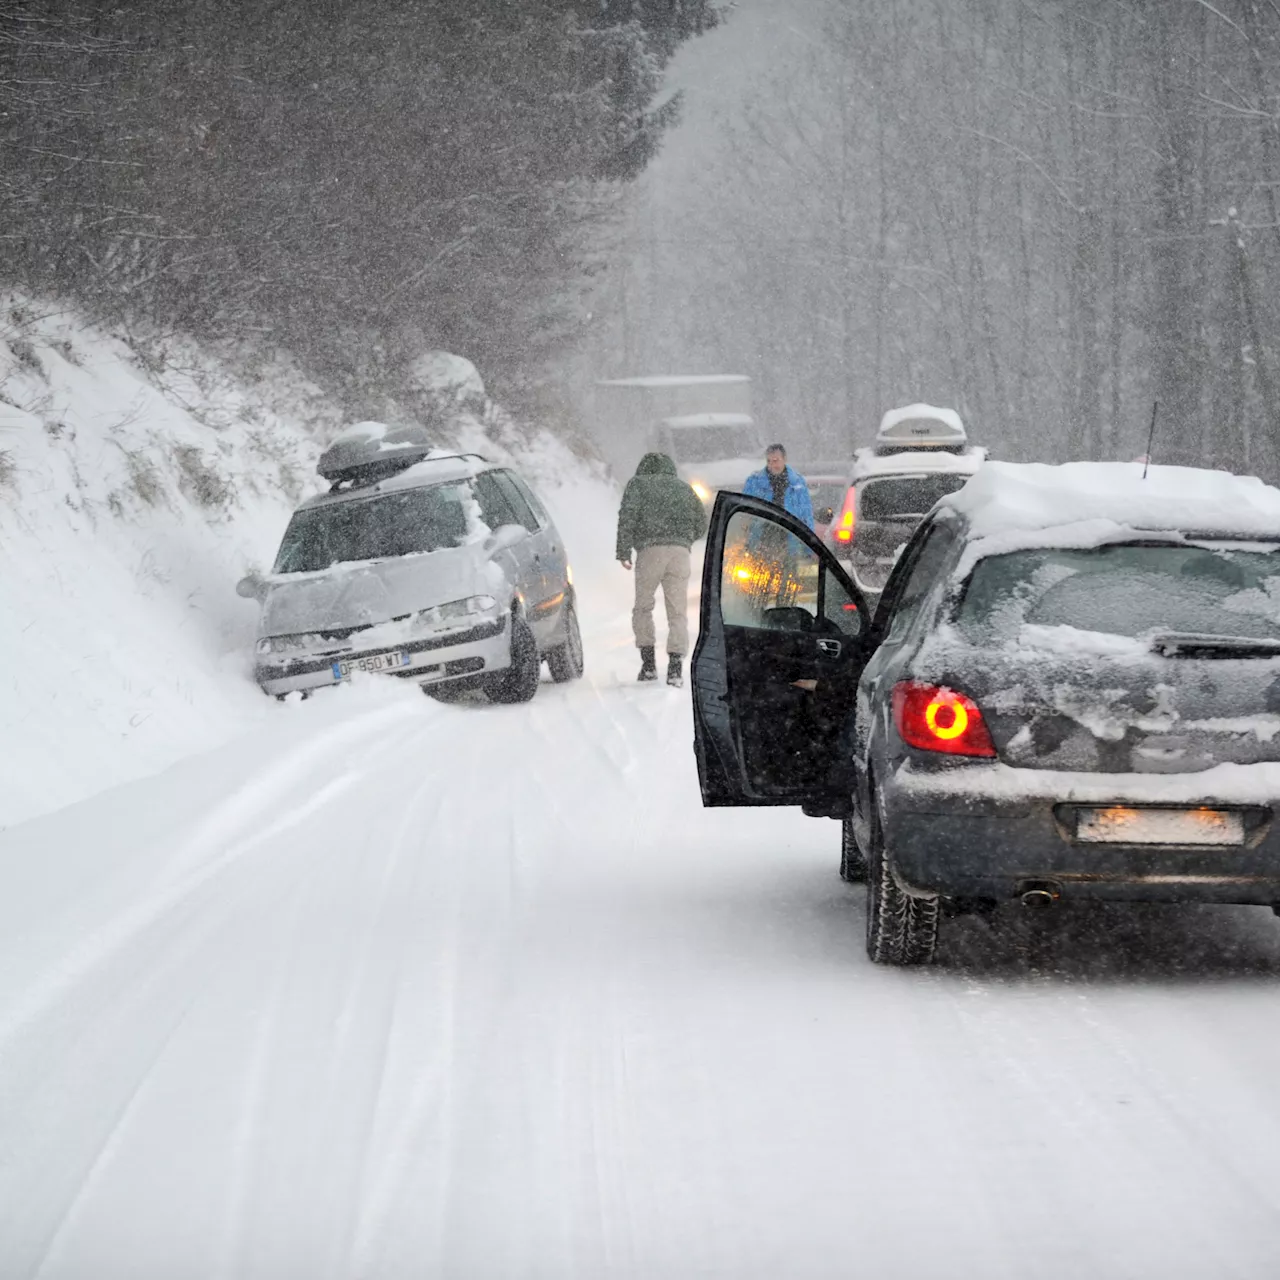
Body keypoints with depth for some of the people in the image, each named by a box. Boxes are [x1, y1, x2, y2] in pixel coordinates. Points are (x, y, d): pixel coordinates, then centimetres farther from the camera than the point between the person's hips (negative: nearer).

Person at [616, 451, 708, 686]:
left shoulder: (637, 484, 13)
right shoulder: (683, 488, 24)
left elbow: (627, 516, -2)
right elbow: (701, 524, 22)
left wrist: (623, 551, -3)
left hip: (650, 550, -2)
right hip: (681, 552, 2)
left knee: (643, 607, 12)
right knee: (678, 612, 3)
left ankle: (648, 663, 4)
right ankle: (675, 666, -9)